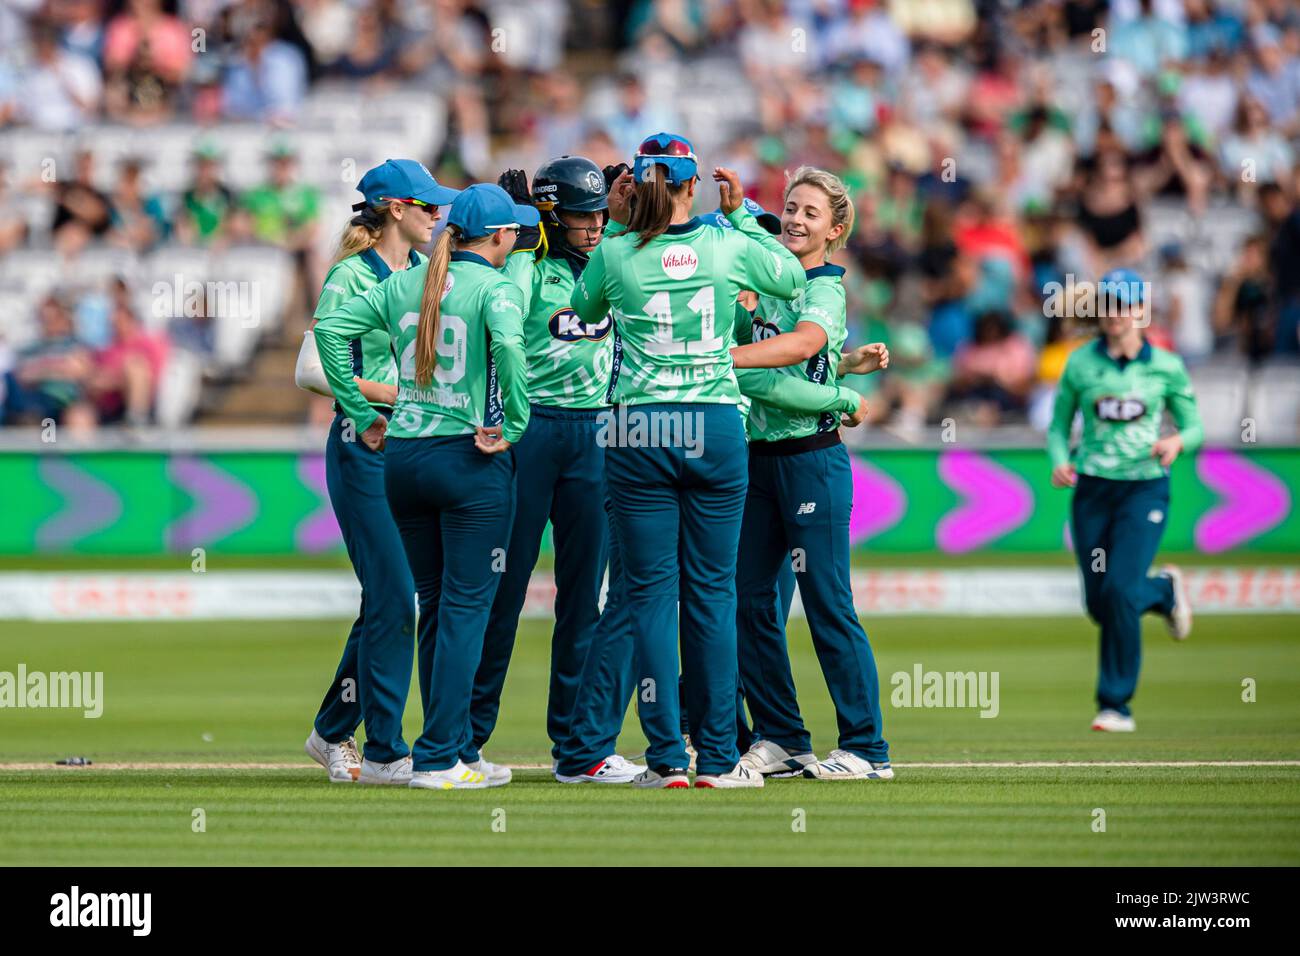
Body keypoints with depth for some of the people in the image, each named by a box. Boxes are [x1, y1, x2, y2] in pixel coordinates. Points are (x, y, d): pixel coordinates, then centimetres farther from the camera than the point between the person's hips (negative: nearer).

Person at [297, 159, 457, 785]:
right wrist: (385, 394, -15)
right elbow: (310, 370, -12)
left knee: (388, 596, 10)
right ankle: (383, 752, -5)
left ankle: (333, 732, 23)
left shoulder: (430, 273, 13)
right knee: (392, 596, -9)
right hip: (366, 446, -7)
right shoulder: (351, 277, -8)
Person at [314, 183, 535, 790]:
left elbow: (330, 328, 7)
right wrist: (513, 426, -19)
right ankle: (438, 758, -5)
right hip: (471, 460, -6)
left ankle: (456, 748, 18)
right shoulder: (495, 287, -7)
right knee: (466, 606, -1)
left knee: (434, 604, 14)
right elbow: (508, 343, -27)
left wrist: (361, 414, 9)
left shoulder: (403, 285, 10)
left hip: (402, 458, 6)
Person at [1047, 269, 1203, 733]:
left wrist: (1177, 442, -16)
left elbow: (1194, 426, 7)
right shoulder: (1081, 363, 3)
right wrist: (1060, 463, -11)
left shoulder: (1166, 367, 0)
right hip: (1092, 490, 3)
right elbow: (1058, 424, 9)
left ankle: (1116, 704, -6)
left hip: (1145, 489, -3)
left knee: (1119, 590, -18)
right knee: (1099, 604, 2)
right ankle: (1162, 590, 37)